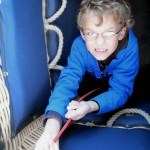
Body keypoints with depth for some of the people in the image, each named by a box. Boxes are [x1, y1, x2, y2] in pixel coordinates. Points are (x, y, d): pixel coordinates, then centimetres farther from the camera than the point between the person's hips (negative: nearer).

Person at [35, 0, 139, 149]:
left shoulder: (129, 48, -43)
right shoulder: (79, 46, -39)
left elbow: (120, 90, -40)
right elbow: (68, 81, -50)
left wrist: (91, 106, -61)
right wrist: (52, 125, -67)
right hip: (93, 80, 0)